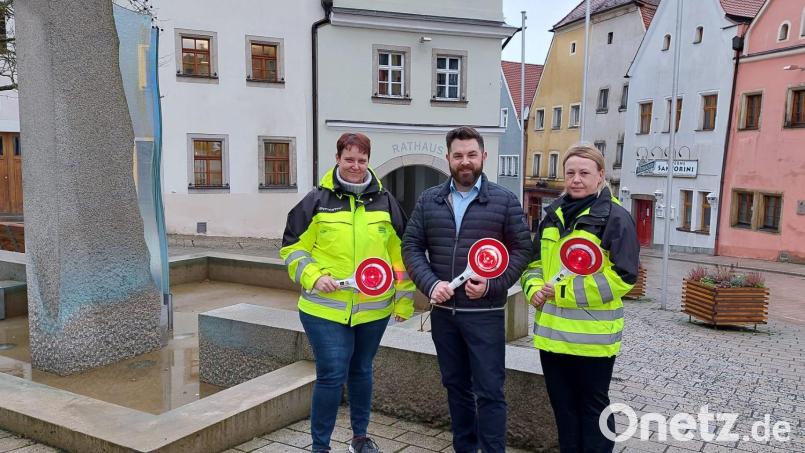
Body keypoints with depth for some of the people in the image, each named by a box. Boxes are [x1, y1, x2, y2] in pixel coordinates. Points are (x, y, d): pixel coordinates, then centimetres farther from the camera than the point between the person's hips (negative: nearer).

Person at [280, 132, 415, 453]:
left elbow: (400, 254, 8)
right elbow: (292, 247, 1)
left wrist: (404, 299, 8)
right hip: (325, 308, -3)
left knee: (361, 372, 17)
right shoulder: (318, 200, -4)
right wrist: (313, 276, -14)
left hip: (373, 308, 3)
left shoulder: (384, 201, 3)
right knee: (331, 376, -4)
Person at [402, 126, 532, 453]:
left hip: (484, 313, -3)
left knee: (489, 390, 1)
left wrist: (491, 285, -16)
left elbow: (521, 250, -2)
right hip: (442, 311, 4)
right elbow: (412, 247, 5)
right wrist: (430, 284, -11)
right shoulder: (428, 201, 5)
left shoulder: (504, 200, -3)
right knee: (456, 385, 17)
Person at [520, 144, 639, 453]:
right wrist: (534, 288, -2)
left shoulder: (615, 217, -9)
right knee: (562, 404, 19)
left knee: (593, 406, 11)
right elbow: (535, 259, 19)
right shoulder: (554, 213, 11)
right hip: (552, 330, 6)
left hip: (592, 334, -6)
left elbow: (622, 277, -14)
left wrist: (565, 291, -17)